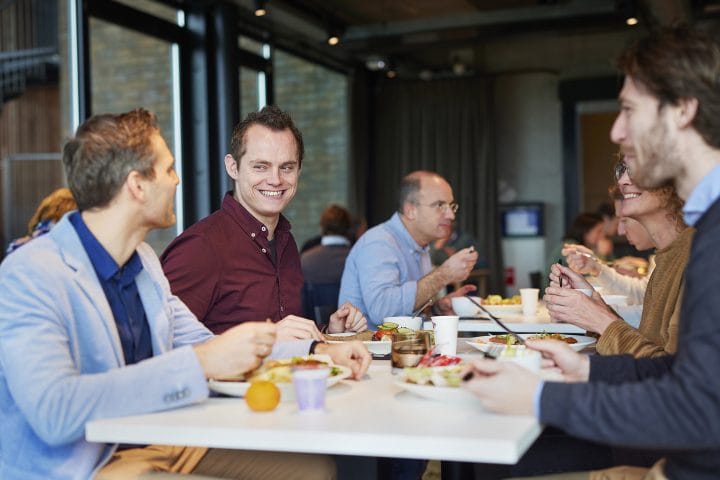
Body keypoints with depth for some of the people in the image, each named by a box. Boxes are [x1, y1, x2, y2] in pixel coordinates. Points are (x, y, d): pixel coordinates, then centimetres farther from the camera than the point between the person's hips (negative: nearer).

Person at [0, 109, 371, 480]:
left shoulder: (143, 260, 10)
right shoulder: (30, 276, -17)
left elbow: (201, 345, 17)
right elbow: (54, 412, -30)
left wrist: (319, 351, 5)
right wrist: (200, 364, -31)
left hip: (161, 445, 8)